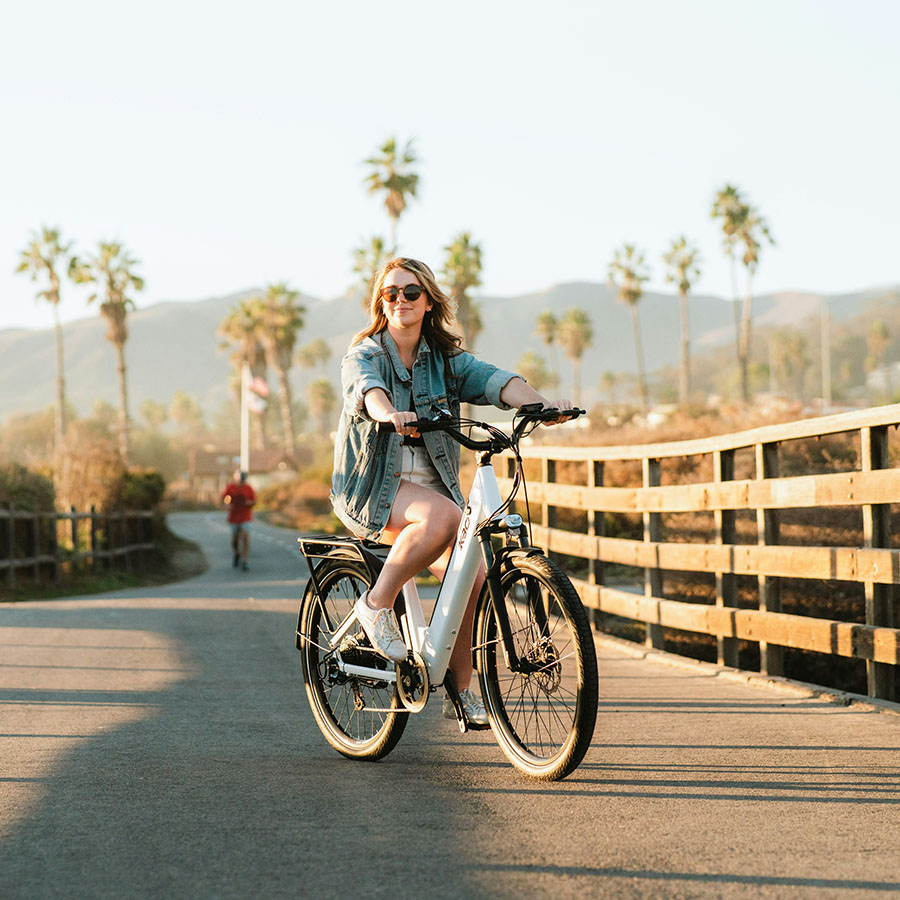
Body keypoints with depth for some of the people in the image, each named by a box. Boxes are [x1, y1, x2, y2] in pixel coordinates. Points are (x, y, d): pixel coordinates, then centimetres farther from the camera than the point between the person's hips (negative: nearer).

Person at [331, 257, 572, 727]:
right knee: (442, 515, -35)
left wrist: (541, 403, -32)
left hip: (430, 483, 4)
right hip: (370, 486, -4)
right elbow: (367, 390, -27)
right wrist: (392, 414, -51)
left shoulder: (447, 359, 8)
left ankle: (461, 690, -2)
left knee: (471, 574, -17)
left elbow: (493, 380, -12)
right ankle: (377, 604, -17)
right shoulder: (363, 356, -2)